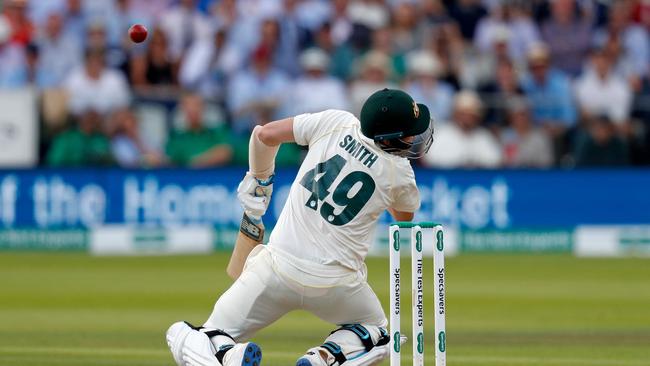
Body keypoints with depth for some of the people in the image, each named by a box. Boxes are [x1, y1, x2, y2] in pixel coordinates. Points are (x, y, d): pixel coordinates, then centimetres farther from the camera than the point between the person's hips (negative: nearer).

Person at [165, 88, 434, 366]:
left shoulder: (337, 123, -4)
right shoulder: (401, 175, -4)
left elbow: (265, 134, 0)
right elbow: (404, 218, 19)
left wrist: (258, 179, 18)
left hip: (279, 267, 1)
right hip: (336, 284, -1)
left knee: (187, 340, 9)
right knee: (376, 333, 31)